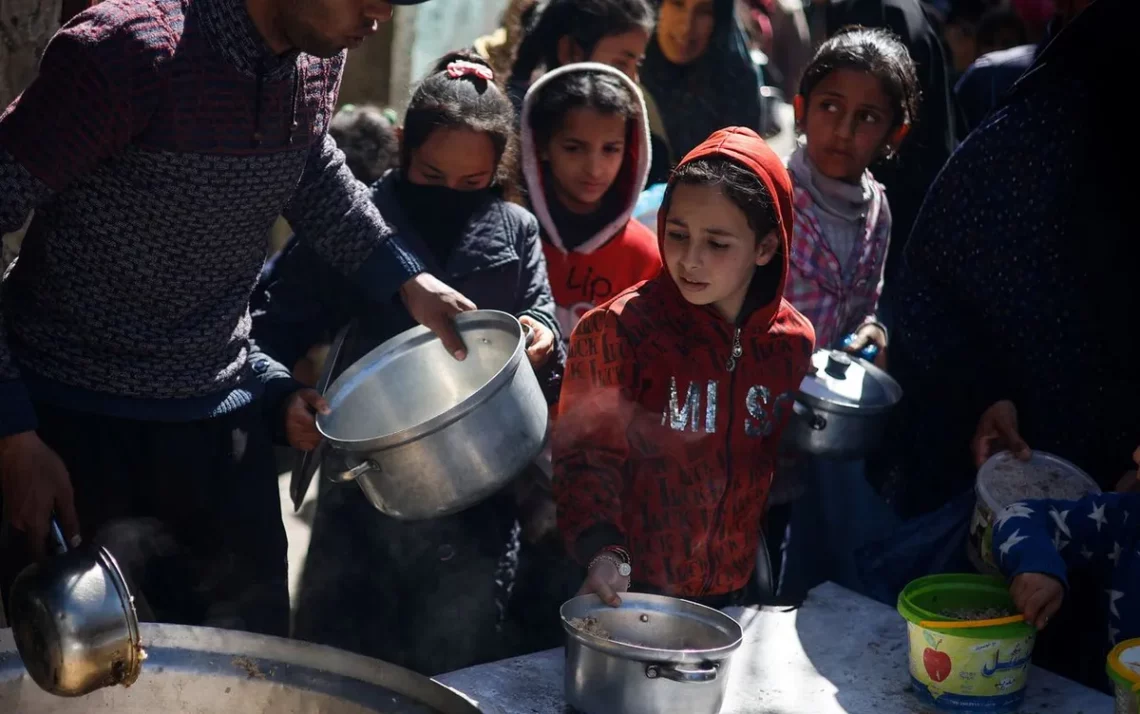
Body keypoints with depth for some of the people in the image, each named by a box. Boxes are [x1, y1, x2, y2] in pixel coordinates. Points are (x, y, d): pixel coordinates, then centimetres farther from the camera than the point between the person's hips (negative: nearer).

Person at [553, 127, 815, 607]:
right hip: (630, 589, -4)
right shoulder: (619, 329, -15)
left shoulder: (792, 341, -1)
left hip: (736, 590, 4)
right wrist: (602, 549, -28)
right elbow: (587, 455, -14)